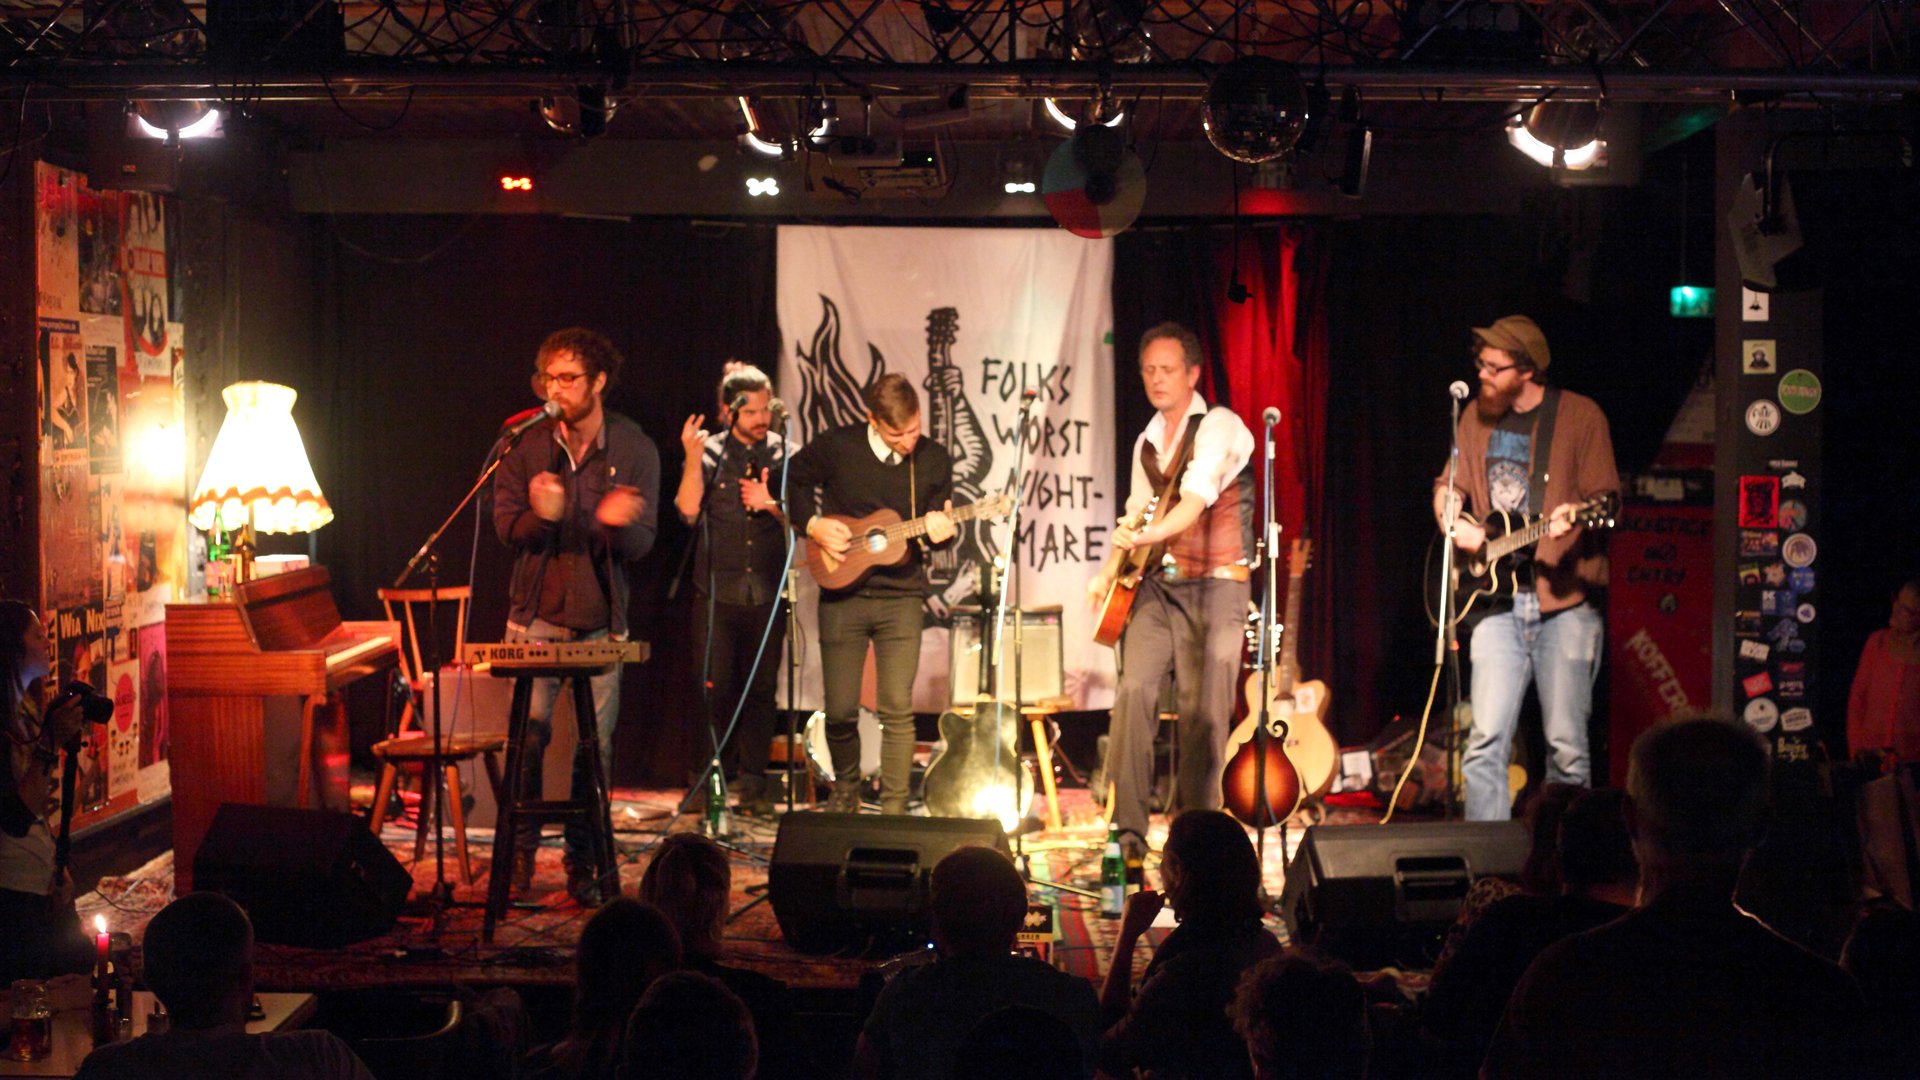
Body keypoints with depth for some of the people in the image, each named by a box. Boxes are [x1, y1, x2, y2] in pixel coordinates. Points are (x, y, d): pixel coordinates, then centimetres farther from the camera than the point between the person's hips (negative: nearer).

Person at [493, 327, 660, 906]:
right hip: (536, 615, 0)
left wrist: (618, 523, -27)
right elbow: (507, 526, -3)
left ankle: (583, 863, 12)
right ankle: (521, 851, 12)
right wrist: (542, 516, -25)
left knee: (595, 746, 1)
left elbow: (640, 545, -3)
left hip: (602, 621, 0)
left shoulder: (635, 450, -1)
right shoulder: (525, 445, 0)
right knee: (528, 734, -4)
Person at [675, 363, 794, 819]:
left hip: (766, 590, 1)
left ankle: (753, 784, 12)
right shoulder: (710, 452, 1)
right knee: (715, 690, 1)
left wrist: (770, 504, -14)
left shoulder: (781, 453, 5)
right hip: (717, 590, -1)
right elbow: (688, 510, -10)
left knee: (761, 690, 3)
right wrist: (693, 459, -21)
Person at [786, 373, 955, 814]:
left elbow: (939, 520, 10)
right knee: (840, 710, 3)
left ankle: (894, 807, 2)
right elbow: (792, 481, 8)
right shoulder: (837, 447, -6)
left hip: (901, 597, 0)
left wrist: (940, 530, -13)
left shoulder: (934, 460, -2)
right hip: (842, 595, 0)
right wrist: (813, 525, -6)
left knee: (898, 708, -7)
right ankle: (846, 788, 29)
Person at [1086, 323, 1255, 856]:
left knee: (1204, 709, -6)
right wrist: (1110, 570, 12)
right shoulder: (1147, 442, 16)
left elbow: (1197, 496, -24)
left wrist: (1150, 535, -39)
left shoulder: (1219, 426, -8)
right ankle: (1128, 828, -9)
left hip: (1214, 585, -5)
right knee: (1134, 689, -11)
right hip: (1157, 583, 5)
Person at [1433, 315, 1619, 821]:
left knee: (1566, 745, -4)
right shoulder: (1478, 416, 13)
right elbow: (1448, 486, 21)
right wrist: (1453, 522, -1)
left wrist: (1576, 514, -25)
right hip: (1498, 602, 3)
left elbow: (1608, 498, -3)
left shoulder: (1580, 415, 0)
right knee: (1486, 739, -5)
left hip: (1564, 597, -3)